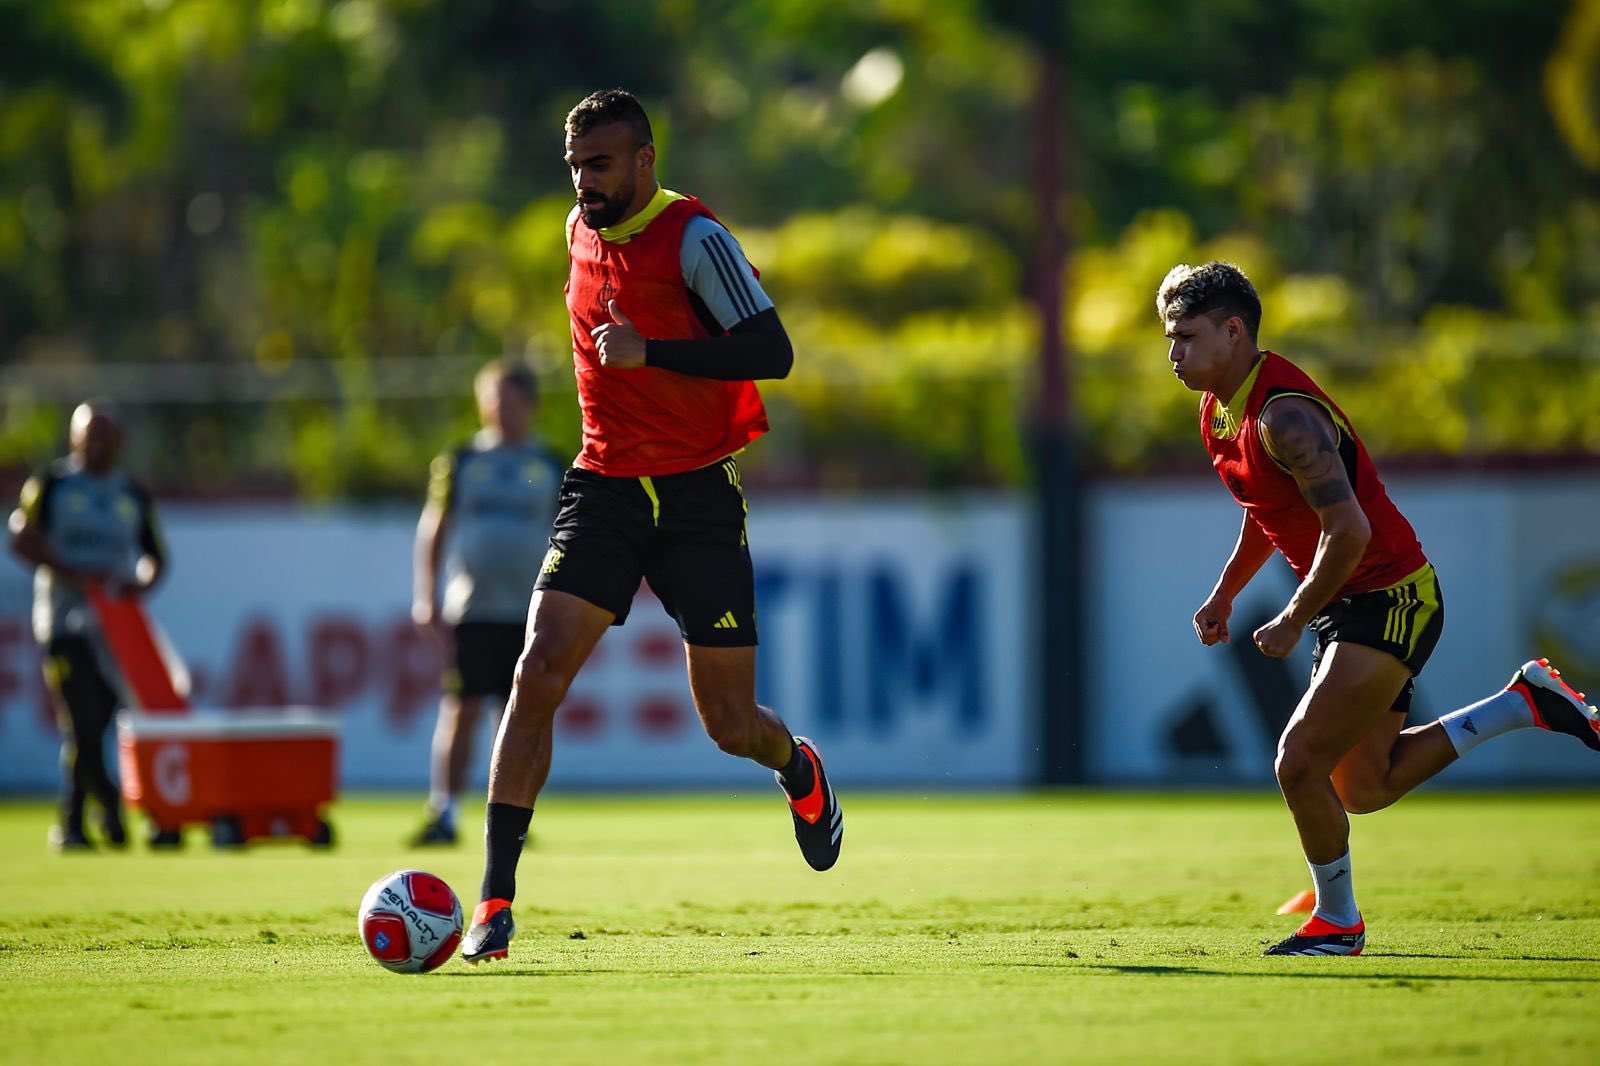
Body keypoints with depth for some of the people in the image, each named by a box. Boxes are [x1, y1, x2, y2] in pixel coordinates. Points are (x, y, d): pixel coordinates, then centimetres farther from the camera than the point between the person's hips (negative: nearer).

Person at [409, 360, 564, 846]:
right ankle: (443, 814, -4)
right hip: (469, 611, -1)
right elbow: (433, 531, 9)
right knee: (460, 710, -7)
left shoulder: (551, 468, 8)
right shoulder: (461, 462, 7)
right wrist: (426, 597, 0)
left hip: (529, 614, 1)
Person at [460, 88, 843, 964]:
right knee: (539, 672, -16)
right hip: (604, 490, 4)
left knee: (730, 726, 3)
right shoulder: (581, 233, 7)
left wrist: (651, 352, -28)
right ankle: (495, 900, -16)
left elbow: (772, 352, -20)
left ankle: (800, 771, 42)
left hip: (698, 498, -4)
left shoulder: (694, 239, -12)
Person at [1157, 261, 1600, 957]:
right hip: (1349, 608, 10)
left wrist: (1292, 623, -21)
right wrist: (1225, 594, 18)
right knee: (1363, 786, 13)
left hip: (1389, 600, -10)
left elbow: (1349, 530, -30)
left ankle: (1337, 922, 5)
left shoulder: (1285, 417, -24)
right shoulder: (1220, 410, 7)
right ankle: (1526, 702, 23)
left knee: (1300, 764, -15)